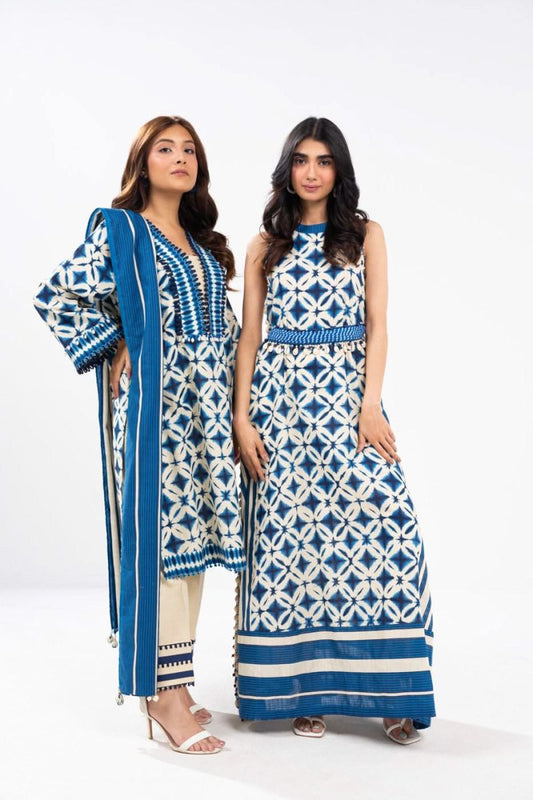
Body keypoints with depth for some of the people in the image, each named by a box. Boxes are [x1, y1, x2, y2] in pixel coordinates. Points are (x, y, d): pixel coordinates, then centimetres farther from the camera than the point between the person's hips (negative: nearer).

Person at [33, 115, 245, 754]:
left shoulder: (202, 241, 18)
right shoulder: (119, 230, -1)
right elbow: (54, 296, -6)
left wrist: (230, 393, 11)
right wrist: (114, 346, -7)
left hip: (204, 403, 7)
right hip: (151, 402, -7)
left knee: (193, 535, 7)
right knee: (161, 535, -7)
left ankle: (174, 688, 18)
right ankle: (163, 694, 1)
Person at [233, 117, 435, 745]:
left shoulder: (365, 234, 10)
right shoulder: (265, 245, 11)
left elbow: (376, 324, 4)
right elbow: (249, 334, 7)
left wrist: (371, 403, -8)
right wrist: (241, 417, -2)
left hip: (347, 391, -1)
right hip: (280, 393, 1)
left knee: (382, 520, -14)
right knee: (287, 528, -2)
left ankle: (389, 689, -2)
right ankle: (301, 687, 11)